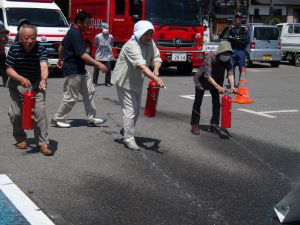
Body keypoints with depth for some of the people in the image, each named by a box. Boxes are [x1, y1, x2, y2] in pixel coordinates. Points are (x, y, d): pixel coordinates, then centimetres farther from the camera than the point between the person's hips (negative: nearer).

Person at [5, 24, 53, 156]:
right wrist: (21, 78, -34)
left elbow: (44, 66, -33)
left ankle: (43, 143, -5)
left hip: (36, 84, -1)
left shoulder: (40, 49, -17)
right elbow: (9, 69, -14)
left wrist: (44, 79, -55)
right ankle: (20, 139, 22)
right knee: (16, 113, -2)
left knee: (40, 111, -11)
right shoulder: (14, 48, -15)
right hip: (16, 84, 1)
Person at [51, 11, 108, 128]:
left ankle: (91, 118, 15)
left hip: (80, 70, 10)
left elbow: (61, 47, 23)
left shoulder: (73, 32, 11)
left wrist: (61, 59, 38)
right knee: (71, 97, -1)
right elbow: (82, 54, -28)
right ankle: (57, 119, 13)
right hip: (74, 71, -10)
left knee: (89, 91, 10)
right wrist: (98, 64, -29)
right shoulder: (75, 34, -21)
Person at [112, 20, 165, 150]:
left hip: (137, 81, 9)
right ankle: (128, 139, 1)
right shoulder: (132, 46, -30)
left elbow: (156, 58, -2)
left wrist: (156, 69, -26)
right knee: (130, 110, -9)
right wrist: (156, 79, -52)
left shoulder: (150, 43, -3)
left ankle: (126, 130, 39)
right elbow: (141, 66, -42)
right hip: (124, 81, -9)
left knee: (136, 109, 19)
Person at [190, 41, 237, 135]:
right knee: (198, 102, -2)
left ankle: (214, 125, 9)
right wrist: (218, 87, -46)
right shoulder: (211, 57, -33)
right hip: (202, 80, -4)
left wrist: (232, 86, -44)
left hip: (216, 81, 4)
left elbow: (230, 73, -26)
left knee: (216, 103, -2)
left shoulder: (228, 60, -18)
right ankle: (195, 125, 6)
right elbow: (207, 75, -37)